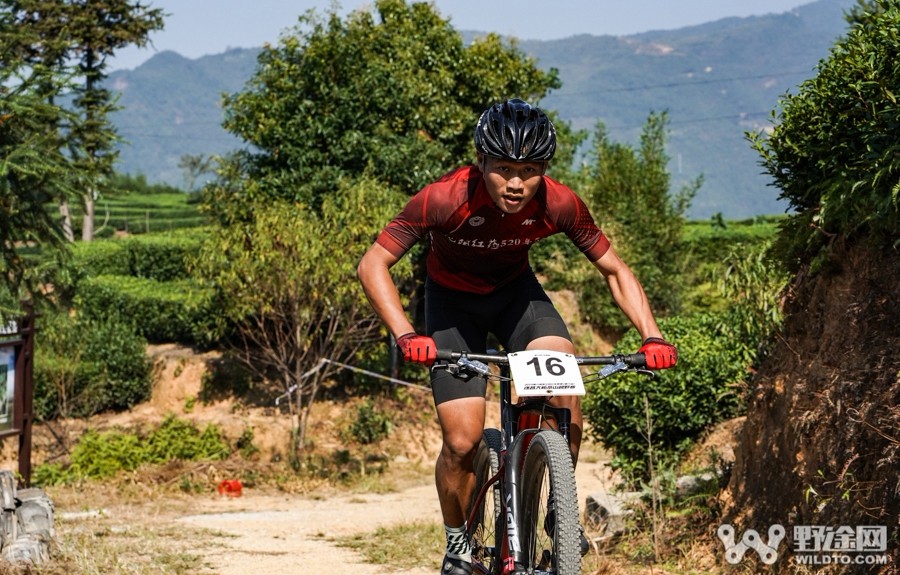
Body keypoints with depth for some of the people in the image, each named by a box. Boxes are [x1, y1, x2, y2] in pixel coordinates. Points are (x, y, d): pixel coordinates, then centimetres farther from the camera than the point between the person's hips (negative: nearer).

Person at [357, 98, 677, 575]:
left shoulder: (559, 205, -27)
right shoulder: (445, 199, -34)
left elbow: (615, 270, -13)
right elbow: (372, 265, -30)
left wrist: (652, 336, -27)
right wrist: (405, 336, -43)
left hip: (515, 290, 2)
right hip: (453, 299, -2)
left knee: (564, 387, -25)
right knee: (462, 440, -13)